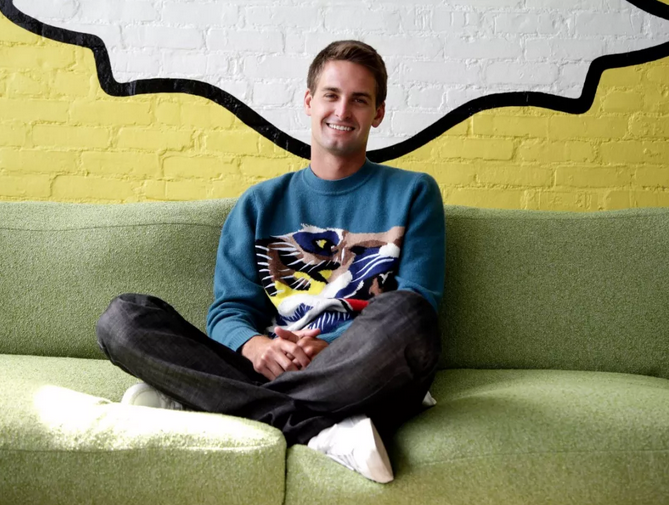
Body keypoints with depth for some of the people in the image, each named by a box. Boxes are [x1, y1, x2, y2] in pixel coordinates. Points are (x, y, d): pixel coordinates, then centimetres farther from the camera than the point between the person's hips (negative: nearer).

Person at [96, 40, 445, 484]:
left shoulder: (413, 193, 13)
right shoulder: (261, 204, 19)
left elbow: (414, 313, 1)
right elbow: (230, 308, 10)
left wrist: (332, 350, -18)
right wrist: (255, 346, -15)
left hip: (368, 379, -2)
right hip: (272, 368, 3)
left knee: (406, 313, -36)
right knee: (124, 315, -17)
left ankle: (194, 397, -25)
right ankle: (320, 430, -30)